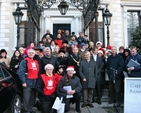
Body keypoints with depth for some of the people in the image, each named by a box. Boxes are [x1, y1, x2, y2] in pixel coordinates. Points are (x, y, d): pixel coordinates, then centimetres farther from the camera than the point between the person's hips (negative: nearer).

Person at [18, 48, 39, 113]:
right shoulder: (24, 61, -6)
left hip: (35, 83, 7)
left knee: (33, 98, 14)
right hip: (27, 82, -7)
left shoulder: (36, 62, 17)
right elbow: (21, 72, -13)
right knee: (26, 99, -9)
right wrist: (23, 82, -19)